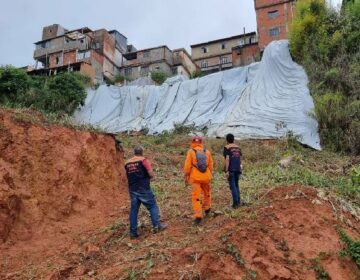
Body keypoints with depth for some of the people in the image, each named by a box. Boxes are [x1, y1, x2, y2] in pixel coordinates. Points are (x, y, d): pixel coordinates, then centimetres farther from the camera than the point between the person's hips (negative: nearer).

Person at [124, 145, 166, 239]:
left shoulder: (127, 163, 9)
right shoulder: (143, 160, -6)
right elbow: (151, 174, -10)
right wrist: (147, 177, 9)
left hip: (132, 189, 5)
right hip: (143, 189, -5)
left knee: (134, 209, 9)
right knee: (153, 206, 9)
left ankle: (133, 232, 10)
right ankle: (157, 226, 7)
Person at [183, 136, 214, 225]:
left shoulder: (190, 152, -4)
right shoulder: (207, 152, 5)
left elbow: (187, 166, -7)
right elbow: (210, 166, 8)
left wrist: (186, 177, 1)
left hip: (195, 178, -3)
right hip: (206, 177, 4)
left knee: (196, 197, -1)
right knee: (207, 193, 26)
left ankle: (198, 216, -10)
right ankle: (207, 209, 44)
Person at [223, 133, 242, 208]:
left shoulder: (227, 147, -9)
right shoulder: (238, 147, 11)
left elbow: (227, 159, -17)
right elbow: (240, 159, 12)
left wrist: (226, 171, -17)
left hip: (230, 169, -6)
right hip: (237, 169, 6)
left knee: (232, 186, -2)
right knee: (236, 185, 17)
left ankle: (235, 203, -2)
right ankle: (238, 202, 15)